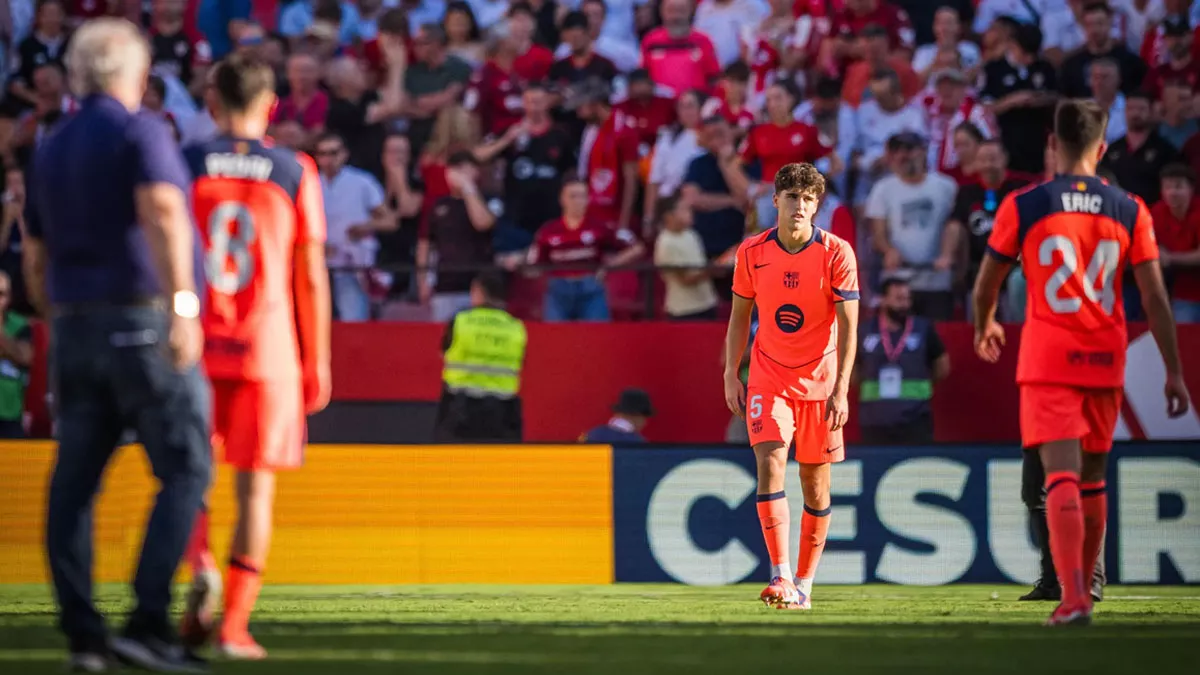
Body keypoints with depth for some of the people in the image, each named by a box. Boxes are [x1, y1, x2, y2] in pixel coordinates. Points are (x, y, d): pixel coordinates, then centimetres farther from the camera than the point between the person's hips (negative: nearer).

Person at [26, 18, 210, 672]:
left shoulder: (50, 150, 16)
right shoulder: (140, 133, -4)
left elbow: (35, 259, 22)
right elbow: (162, 213, -21)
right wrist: (182, 303, -28)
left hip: (74, 326, 7)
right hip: (142, 322, -7)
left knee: (74, 482, 6)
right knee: (186, 470, -4)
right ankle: (147, 623, -14)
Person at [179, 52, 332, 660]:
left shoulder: (185, 165, 2)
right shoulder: (295, 173, 3)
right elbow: (311, 277, 3)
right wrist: (318, 362, 10)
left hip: (195, 345, 0)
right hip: (267, 347, 0)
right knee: (256, 488, 4)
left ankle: (200, 568, -15)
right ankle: (234, 625, -2)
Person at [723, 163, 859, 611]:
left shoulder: (837, 254, -9)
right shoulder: (752, 253, -2)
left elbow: (848, 326, -9)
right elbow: (739, 316, 9)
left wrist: (840, 389, -17)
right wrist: (731, 375, 2)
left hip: (819, 384, -1)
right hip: (768, 380, 1)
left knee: (815, 487, 4)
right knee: (770, 465, -18)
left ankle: (804, 584, 17)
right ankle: (781, 577, -23)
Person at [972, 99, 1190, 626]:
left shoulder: (1022, 206, -3)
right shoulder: (1129, 210, 1)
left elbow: (986, 284, 6)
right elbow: (1155, 296, -1)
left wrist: (985, 326, 27)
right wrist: (1174, 373, 3)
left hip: (1048, 361, -3)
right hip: (1106, 362, 3)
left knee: (1061, 476, -10)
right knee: (1092, 478, 18)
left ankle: (1073, 597, -24)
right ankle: (1082, 584, 28)